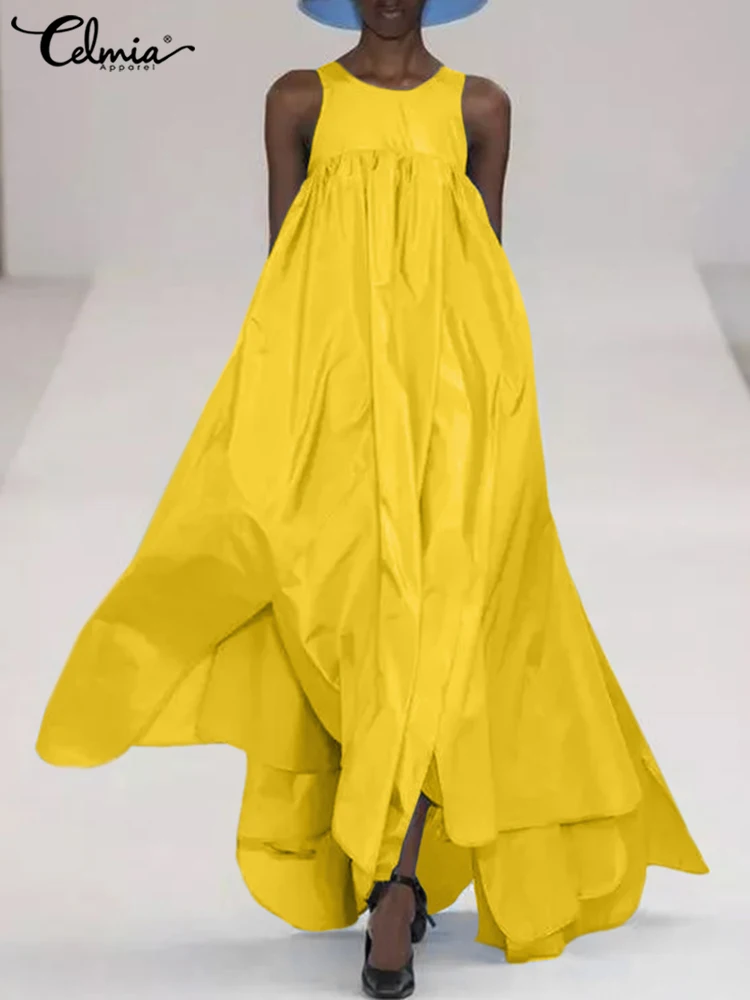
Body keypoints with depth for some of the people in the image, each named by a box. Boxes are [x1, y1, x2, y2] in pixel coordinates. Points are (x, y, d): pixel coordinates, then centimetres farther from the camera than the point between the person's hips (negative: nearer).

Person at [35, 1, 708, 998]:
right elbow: (279, 255, 8)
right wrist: (284, 384, 0)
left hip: (451, 376, 0)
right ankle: (396, 869, 14)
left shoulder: (479, 106, 12)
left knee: (434, 612, -12)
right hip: (329, 367, 0)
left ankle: (392, 884, -16)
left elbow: (488, 260, 12)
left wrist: (489, 385, 6)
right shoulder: (299, 99, 11)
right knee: (350, 605, -1)